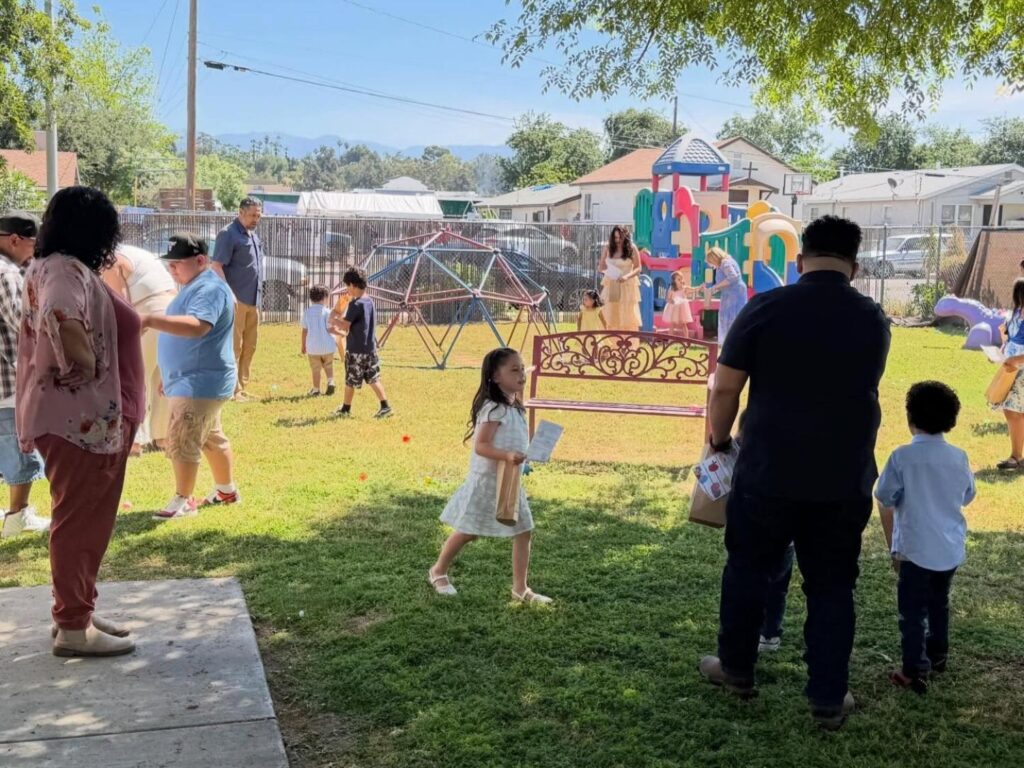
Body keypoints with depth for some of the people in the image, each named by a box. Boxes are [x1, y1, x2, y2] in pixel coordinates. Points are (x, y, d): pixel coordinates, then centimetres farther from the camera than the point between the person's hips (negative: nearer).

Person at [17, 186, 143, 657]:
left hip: (91, 415, 10)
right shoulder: (66, 270, -17)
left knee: (89, 520, 17)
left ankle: (77, 613, 28)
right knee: (77, 520, -2)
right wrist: (86, 365, -23)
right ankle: (73, 628, 8)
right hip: (78, 415, -10)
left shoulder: (63, 268, 15)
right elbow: (62, 321, -37)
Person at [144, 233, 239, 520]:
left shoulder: (209, 288, -19)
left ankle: (184, 501, 3)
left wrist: (150, 320, -46)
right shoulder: (193, 287, 15)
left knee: (181, 442, -8)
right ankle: (227, 490, 31)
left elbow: (197, 326, -37)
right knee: (211, 439, 19)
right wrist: (168, 376, 26)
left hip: (201, 382, -11)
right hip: (194, 380, 11)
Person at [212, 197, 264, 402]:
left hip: (254, 300, 8)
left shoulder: (254, 236, 18)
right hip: (236, 300, -8)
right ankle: (232, 390, -1)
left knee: (249, 346, 11)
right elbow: (217, 266, -14)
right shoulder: (228, 234, -7)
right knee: (234, 346, -5)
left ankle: (242, 388, 18)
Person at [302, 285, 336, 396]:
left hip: (313, 346, 1)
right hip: (327, 345, -1)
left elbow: (304, 330, 6)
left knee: (316, 369, 10)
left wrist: (303, 345, 14)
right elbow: (329, 329, -10)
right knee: (328, 366, 19)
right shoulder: (326, 312, -7)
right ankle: (330, 382, 0)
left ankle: (316, 390, 17)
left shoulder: (307, 312, 3)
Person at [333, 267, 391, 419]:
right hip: (370, 348, 7)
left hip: (355, 350, -7)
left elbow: (345, 326, -17)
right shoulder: (370, 301, 8)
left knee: (350, 381, 7)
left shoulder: (355, 304, -17)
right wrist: (342, 319, 15)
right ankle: (385, 406, 2)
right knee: (373, 379, 10)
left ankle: (346, 409, 20)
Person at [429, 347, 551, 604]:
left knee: (523, 532, 4)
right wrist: (507, 455, -37)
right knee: (468, 532, 7)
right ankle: (438, 571, 29)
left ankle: (520, 588, 12)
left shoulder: (514, 407, 8)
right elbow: (480, 446, -26)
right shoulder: (494, 409, -20)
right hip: (488, 481, -8)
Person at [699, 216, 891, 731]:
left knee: (747, 570, 17)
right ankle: (828, 700, 19)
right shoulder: (874, 320, 3)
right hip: (845, 480, 2)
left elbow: (725, 387, -7)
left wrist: (718, 440, 11)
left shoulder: (765, 308, -8)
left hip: (768, 472, -2)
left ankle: (736, 670, 32)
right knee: (831, 587, 13)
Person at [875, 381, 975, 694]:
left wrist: (893, 549, 4)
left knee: (913, 612, 5)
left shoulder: (902, 456, -14)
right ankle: (938, 654, 39)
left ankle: (915, 672, 7)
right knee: (939, 604, 25)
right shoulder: (959, 457, -1)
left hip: (917, 550, -5)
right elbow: (967, 498, 14)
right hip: (952, 549, 5)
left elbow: (885, 505, -9)